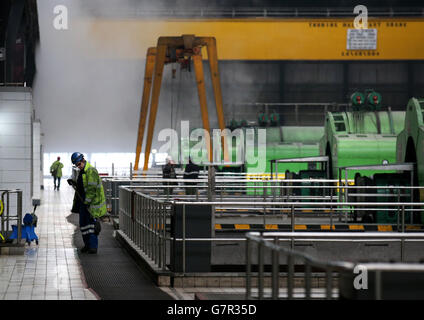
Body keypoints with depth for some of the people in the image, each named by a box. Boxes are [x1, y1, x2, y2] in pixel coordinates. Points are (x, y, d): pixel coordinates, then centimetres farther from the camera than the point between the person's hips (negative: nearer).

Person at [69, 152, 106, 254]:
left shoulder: (91, 171, -16)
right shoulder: (82, 171, 14)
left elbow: (92, 188, -20)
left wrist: (87, 201, -21)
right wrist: (73, 183, 4)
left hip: (92, 202, -9)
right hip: (83, 201, 9)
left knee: (92, 224, -10)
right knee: (83, 224, 10)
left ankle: (93, 246, -9)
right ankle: (87, 245, 19)